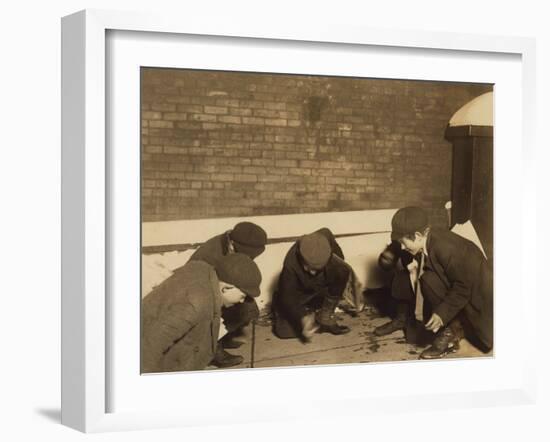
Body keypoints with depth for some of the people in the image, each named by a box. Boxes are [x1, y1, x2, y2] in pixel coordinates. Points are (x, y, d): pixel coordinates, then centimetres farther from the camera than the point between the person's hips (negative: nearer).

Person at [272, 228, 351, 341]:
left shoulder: (325, 237, -30)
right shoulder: (290, 265, -37)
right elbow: (288, 297, -30)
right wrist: (304, 318, -42)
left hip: (322, 286, 3)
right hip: (299, 294, -3)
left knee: (342, 270, -27)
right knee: (284, 331, -19)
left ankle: (326, 318, -11)